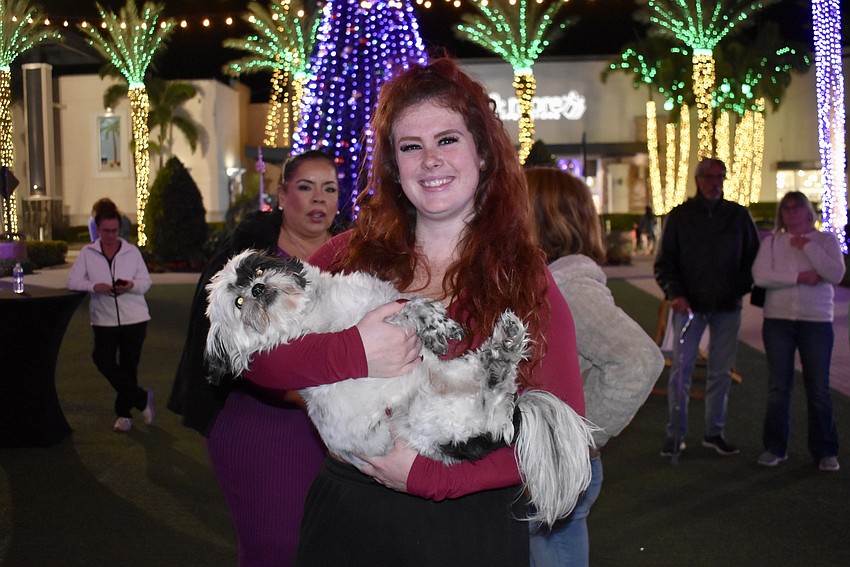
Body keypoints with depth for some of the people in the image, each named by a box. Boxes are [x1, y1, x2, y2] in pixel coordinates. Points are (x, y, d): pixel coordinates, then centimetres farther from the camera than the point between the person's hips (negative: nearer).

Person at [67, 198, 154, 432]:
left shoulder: (132, 251, 3)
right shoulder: (87, 253, 4)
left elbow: (146, 281, 4)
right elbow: (72, 281, 0)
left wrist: (131, 285, -19)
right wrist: (94, 286, -19)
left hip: (134, 317, -1)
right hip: (104, 318, 1)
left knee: (129, 365, 4)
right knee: (104, 361, -11)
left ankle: (124, 413, 21)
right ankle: (142, 398, 6)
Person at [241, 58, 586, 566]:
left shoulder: (525, 278, -5)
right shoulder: (354, 255, -1)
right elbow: (252, 355, -5)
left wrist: (428, 474, -18)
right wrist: (353, 354, -22)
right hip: (345, 521, 2)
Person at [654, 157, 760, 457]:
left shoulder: (738, 215, 7)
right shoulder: (680, 216, 2)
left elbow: (753, 257, 13)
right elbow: (664, 263, 2)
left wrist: (741, 287, -2)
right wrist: (675, 293, -13)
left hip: (727, 307, 2)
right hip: (689, 305, -2)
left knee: (722, 371, 8)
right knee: (681, 368, -4)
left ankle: (714, 432, 19)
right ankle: (675, 433, 6)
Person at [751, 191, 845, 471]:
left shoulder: (826, 240, 7)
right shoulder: (772, 241, 8)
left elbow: (836, 274, -9)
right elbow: (760, 275, -8)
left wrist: (808, 246, -10)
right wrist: (799, 277, -13)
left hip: (817, 320, -1)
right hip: (778, 320, 1)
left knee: (819, 388, 2)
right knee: (778, 387, 5)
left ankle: (825, 451, 15)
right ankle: (775, 447, 16)